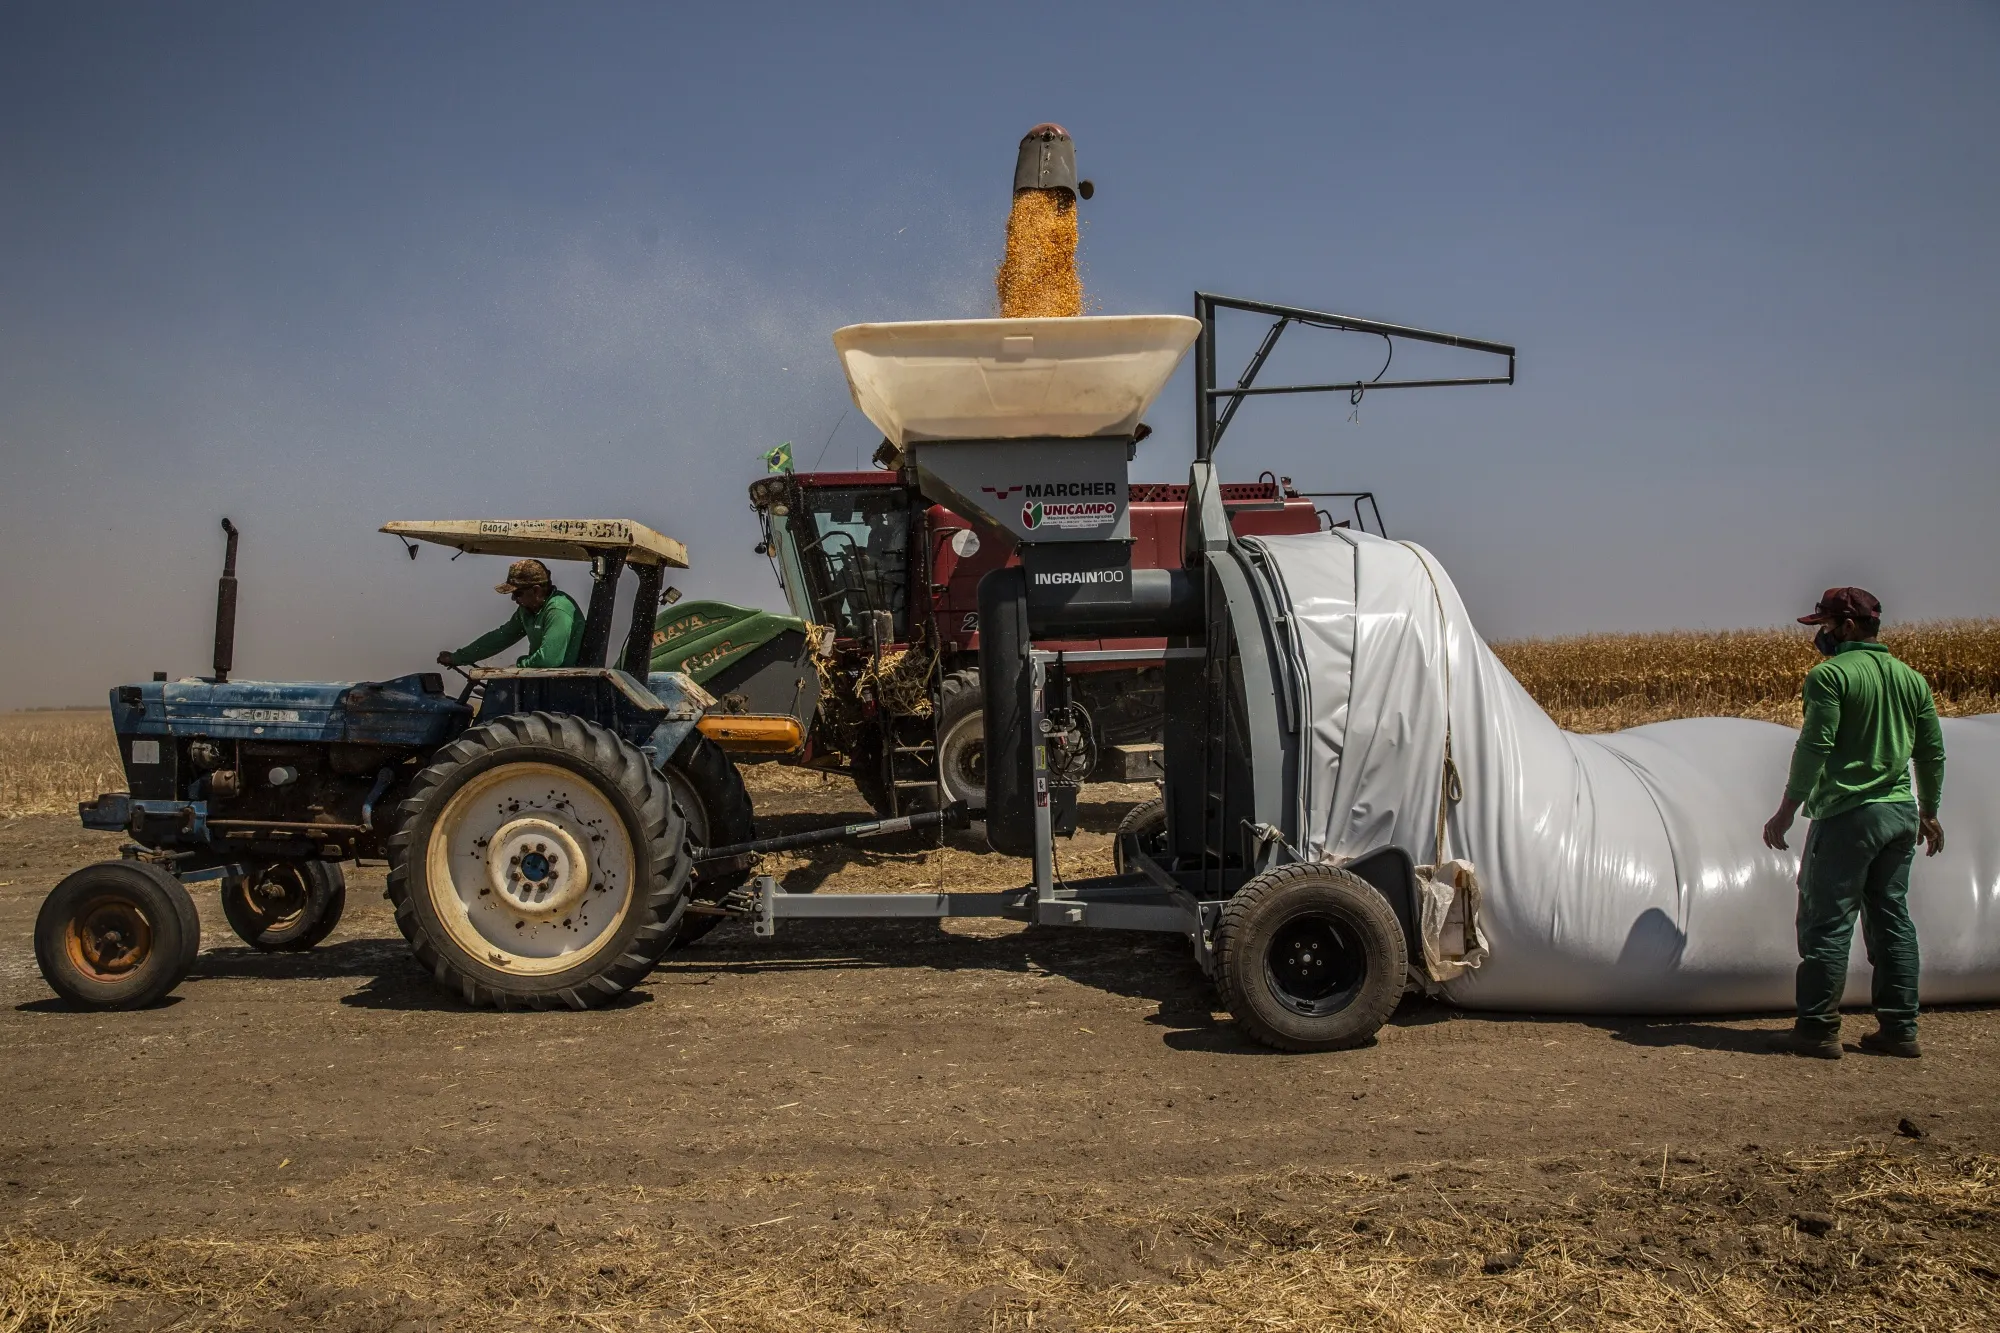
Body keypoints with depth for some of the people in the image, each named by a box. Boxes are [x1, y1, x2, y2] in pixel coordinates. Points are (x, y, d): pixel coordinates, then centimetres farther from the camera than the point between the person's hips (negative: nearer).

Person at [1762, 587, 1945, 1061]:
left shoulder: (1830, 675, -11)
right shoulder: (1911, 678, 12)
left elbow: (1814, 748, -16)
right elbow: (1932, 752, 16)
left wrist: (1786, 812, -12)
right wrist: (1928, 814, 25)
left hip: (1848, 814, -7)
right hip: (1901, 813, 7)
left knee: (1827, 923, -1)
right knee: (1892, 920, 13)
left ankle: (1818, 1030, 2)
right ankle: (1900, 1030, 17)